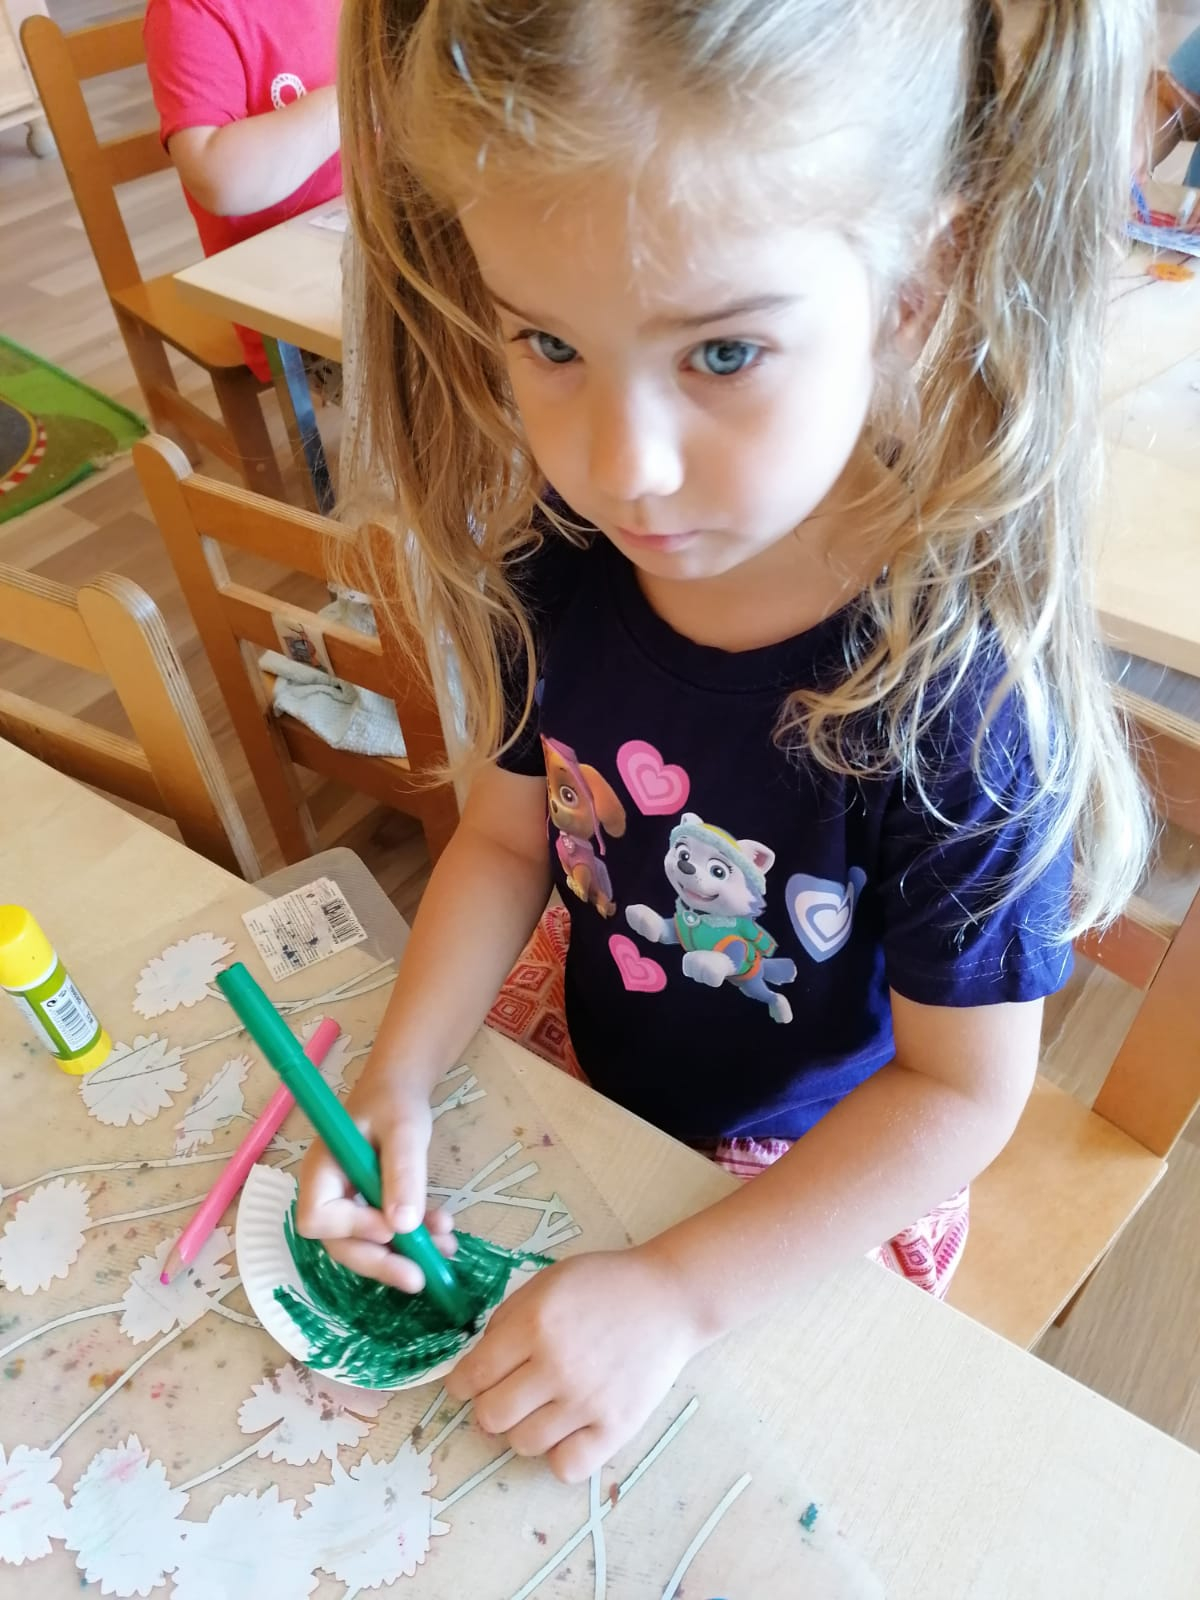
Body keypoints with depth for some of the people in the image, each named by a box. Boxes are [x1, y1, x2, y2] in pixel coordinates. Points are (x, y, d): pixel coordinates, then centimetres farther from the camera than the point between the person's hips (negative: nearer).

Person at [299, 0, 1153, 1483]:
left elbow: (963, 1086, -25)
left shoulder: (953, 696, -36)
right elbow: (509, 833, -7)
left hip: (822, 1171, -3)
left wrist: (676, 1292, -27)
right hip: (603, 1092, 4)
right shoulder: (555, 567, -22)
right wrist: (395, 1083, -17)